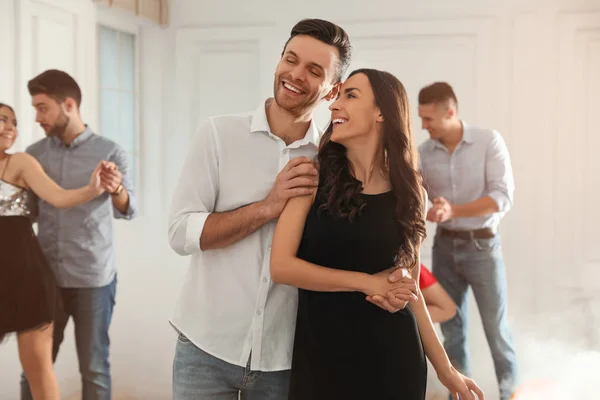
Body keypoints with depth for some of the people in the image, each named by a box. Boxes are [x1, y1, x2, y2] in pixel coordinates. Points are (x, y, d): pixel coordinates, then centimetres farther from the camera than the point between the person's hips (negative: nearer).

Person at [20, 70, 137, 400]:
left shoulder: (109, 152, -4)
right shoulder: (34, 154, 5)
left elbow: (127, 210, -15)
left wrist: (116, 190, -37)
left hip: (93, 278, -3)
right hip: (45, 276, 3)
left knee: (94, 369, 7)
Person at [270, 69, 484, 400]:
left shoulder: (407, 193, 2)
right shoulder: (313, 175, -4)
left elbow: (409, 290, 8)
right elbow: (281, 266, -11)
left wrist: (444, 368, 9)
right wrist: (366, 282, -11)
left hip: (391, 357, 2)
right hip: (320, 355, -1)